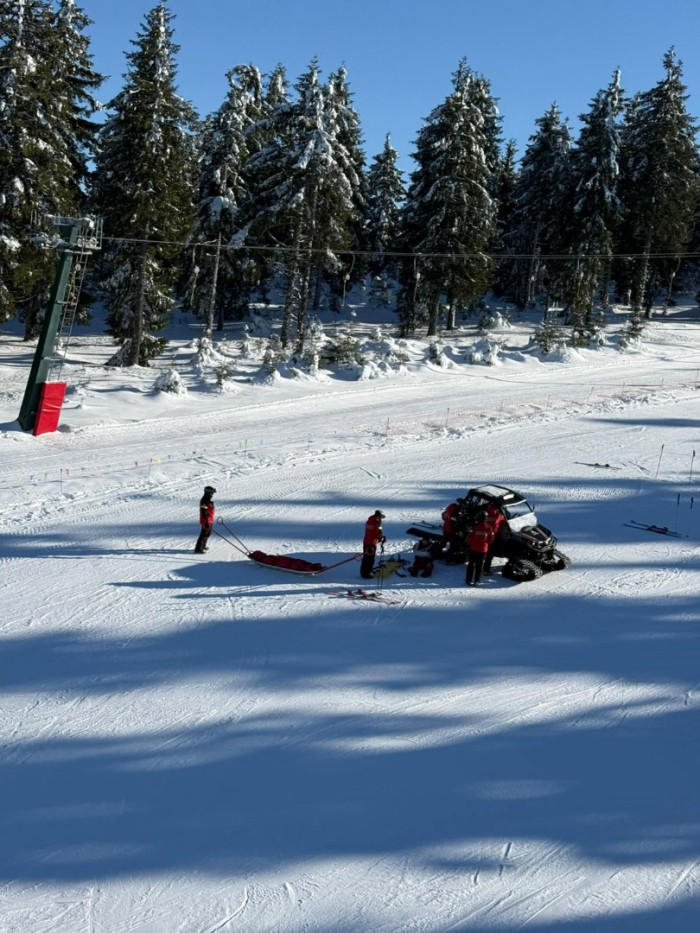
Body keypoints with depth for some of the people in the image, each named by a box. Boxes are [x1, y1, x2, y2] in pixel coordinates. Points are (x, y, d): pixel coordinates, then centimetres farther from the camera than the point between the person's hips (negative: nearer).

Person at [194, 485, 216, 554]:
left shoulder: (208, 500, 13)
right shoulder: (204, 501, -20)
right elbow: (203, 512, -24)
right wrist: (206, 522, -26)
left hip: (209, 521, 10)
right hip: (206, 521, -10)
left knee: (208, 533, 21)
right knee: (204, 534, -9)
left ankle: (203, 545, 37)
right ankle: (198, 548, -7)